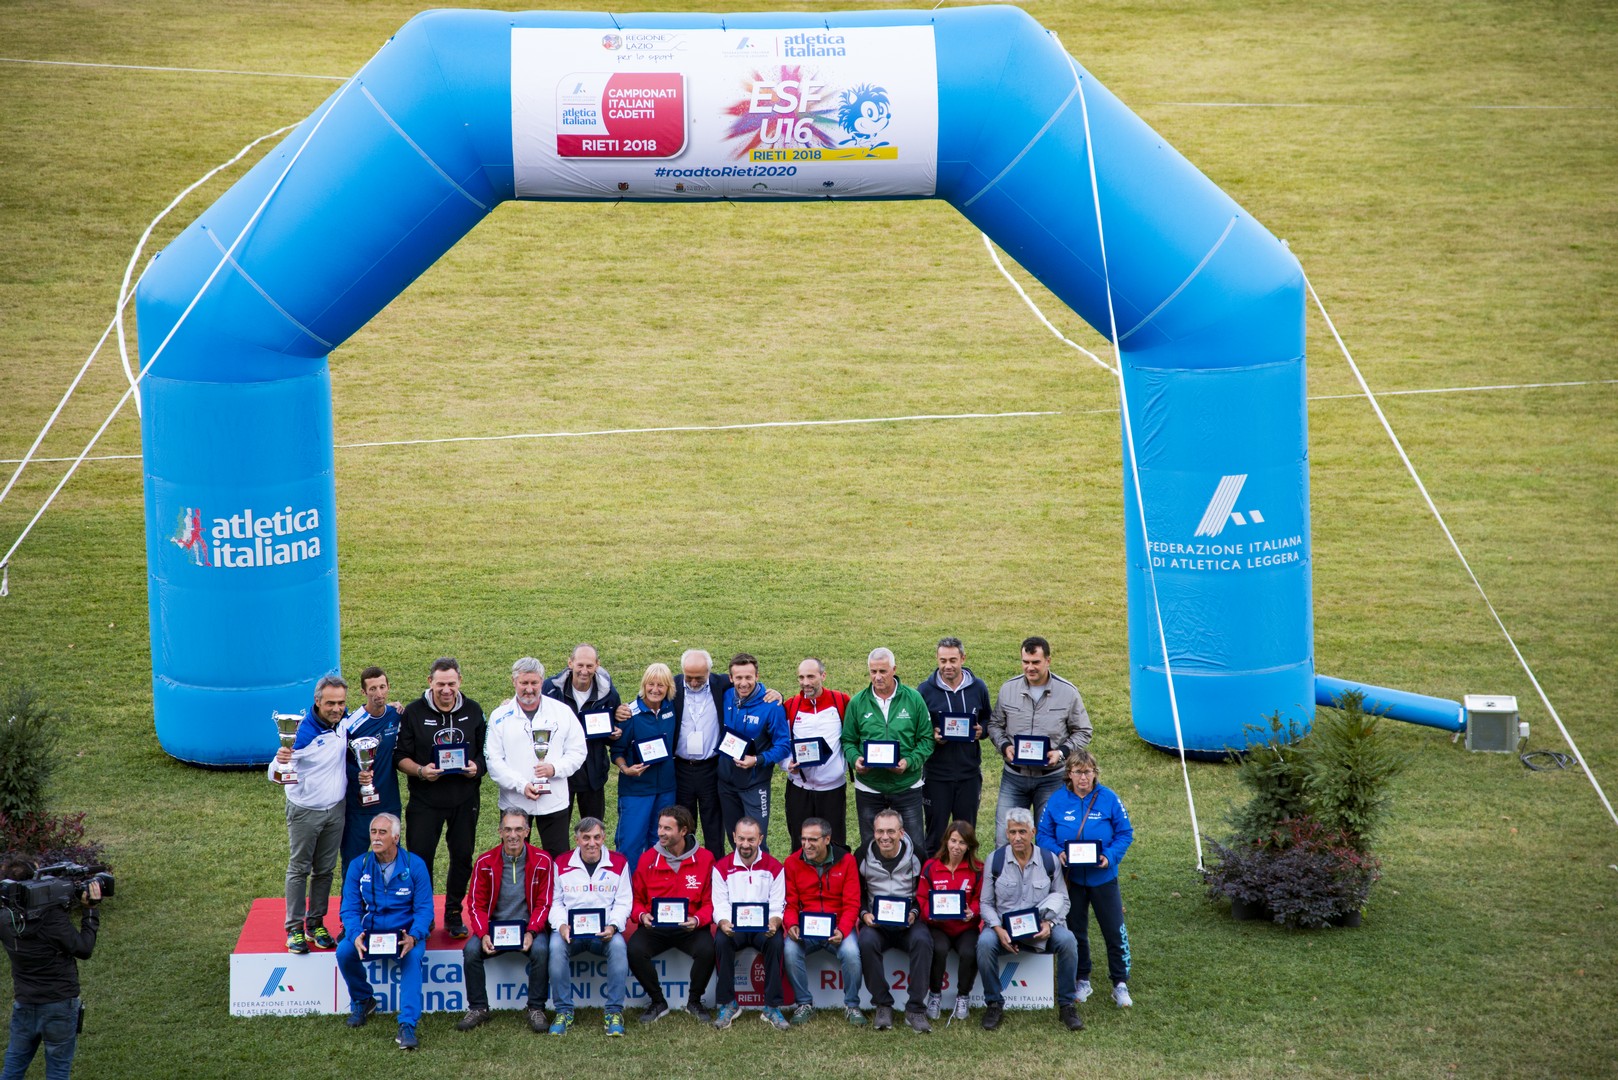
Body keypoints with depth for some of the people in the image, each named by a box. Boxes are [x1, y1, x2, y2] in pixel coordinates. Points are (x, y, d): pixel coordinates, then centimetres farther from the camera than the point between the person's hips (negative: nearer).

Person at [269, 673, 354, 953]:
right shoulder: (301, 730, -22)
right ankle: (294, 929, 10)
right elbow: (275, 775, -20)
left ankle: (316, 924, 22)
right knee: (299, 869, 4)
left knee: (325, 870, 11)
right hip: (304, 812, -5)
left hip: (336, 810, 5)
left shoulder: (345, 722, -6)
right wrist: (280, 761, -44)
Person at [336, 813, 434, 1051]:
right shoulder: (358, 866, -1)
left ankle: (408, 1026, -36)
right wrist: (356, 935, -23)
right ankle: (362, 1000, 3)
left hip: (405, 932, -2)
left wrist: (413, 937, -24)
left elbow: (424, 908, -5)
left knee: (413, 957, -34)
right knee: (344, 951, -26)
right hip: (369, 931, 2)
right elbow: (350, 909, -1)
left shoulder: (415, 865, -6)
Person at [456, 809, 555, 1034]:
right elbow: (476, 904, 0)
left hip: (529, 925, -2)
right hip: (495, 925, 2)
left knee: (540, 950, -33)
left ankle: (536, 1009, -16)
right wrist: (483, 934, -18)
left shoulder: (541, 861, -4)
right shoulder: (485, 862, 0)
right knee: (471, 950, -26)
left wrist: (531, 932, -20)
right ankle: (478, 1008, -10)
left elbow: (544, 903, -4)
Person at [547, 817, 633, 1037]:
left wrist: (612, 926, -13)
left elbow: (623, 903, 6)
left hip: (604, 932, 0)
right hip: (570, 930, 0)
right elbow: (555, 902, 8)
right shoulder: (562, 864, 9)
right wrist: (561, 925, -13)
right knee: (556, 946, -33)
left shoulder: (618, 863, 8)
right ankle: (564, 1011, -23)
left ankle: (614, 1011, -25)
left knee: (618, 945, -34)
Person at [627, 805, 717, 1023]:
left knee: (706, 950, -32)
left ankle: (694, 1002, -2)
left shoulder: (704, 858, -2)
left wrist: (697, 919, -20)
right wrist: (642, 915, -13)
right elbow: (637, 900, 10)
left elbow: (709, 902, 1)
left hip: (690, 926, -1)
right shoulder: (648, 859, 2)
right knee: (635, 950, -29)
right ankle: (658, 1002, -3)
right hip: (654, 926, 1)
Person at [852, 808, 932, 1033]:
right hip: (875, 922, 1)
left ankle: (915, 1009, -27)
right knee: (866, 941, -34)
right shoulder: (863, 855, 4)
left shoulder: (916, 856, 1)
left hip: (909, 922, -1)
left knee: (922, 940, -34)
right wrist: (864, 913, -8)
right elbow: (856, 894, 12)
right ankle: (882, 1006, -20)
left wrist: (914, 912, -11)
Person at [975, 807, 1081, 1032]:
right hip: (1004, 927, -1)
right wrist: (999, 930, -18)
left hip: (1041, 929, 1)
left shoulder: (1049, 860, 1)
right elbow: (985, 903, 0)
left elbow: (1062, 899, 6)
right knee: (985, 943, -34)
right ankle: (994, 1005, -15)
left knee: (1067, 941, -29)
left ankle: (1066, 1006, -13)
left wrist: (1049, 923, -13)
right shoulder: (995, 860, -2)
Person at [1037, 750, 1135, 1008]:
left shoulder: (1109, 799, -8)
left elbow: (1125, 833, -3)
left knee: (1115, 931, 0)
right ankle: (1082, 980, 27)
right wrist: (1057, 853, -18)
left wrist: (1110, 856, -19)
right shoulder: (1057, 801, -4)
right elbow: (1044, 834, 1)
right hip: (1071, 878, 1)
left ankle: (1120, 984, 12)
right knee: (1075, 931, 12)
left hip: (1103, 877, -1)